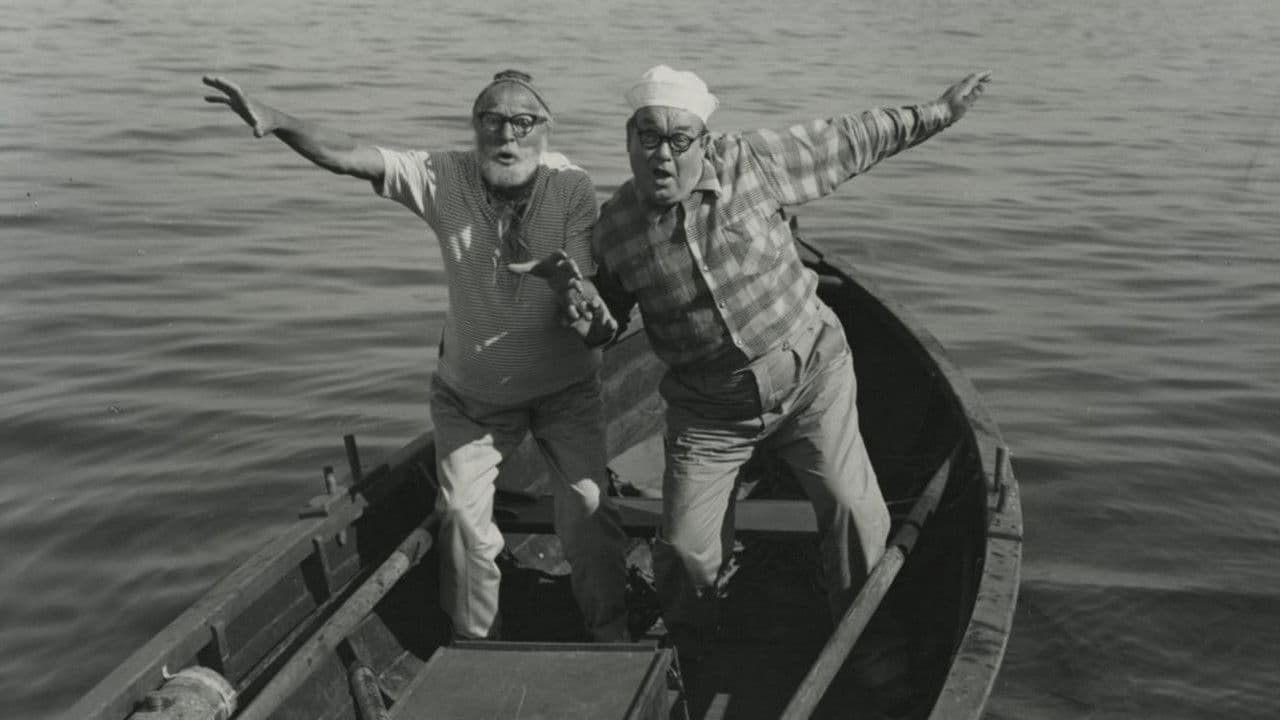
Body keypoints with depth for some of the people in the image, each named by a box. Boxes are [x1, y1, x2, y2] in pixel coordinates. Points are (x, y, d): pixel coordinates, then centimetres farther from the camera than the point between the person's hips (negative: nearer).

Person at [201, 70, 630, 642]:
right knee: (463, 518, 0)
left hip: (564, 388, -1)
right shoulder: (445, 177, -17)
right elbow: (348, 156, -27)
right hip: (471, 393, 1)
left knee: (589, 511, -4)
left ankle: (610, 638, 21)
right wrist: (274, 120, -44)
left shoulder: (571, 186, -19)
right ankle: (472, 646, 24)